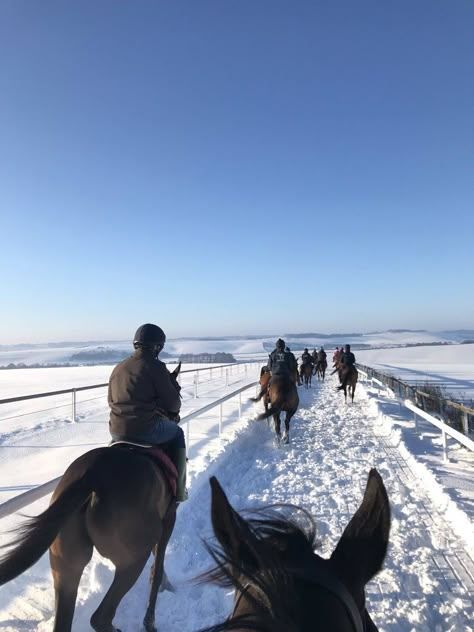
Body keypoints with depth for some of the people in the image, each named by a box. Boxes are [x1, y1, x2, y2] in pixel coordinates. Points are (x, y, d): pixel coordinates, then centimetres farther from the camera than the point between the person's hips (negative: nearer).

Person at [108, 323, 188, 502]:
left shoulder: (118, 368, 10)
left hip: (117, 431, 6)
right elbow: (172, 403, -8)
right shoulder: (155, 367, -10)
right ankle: (177, 490, 22)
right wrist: (173, 412, 15)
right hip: (148, 430, -6)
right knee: (177, 433, 22)